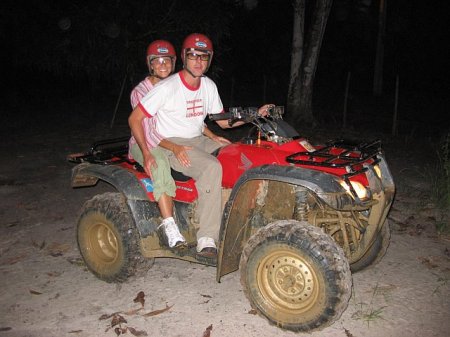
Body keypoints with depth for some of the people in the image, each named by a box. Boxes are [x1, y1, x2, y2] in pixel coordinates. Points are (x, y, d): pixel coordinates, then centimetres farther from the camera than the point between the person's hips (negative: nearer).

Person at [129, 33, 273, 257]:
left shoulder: (209, 86, 7)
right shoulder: (167, 88, -14)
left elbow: (223, 120, 14)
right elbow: (134, 119, -12)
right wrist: (147, 154, -21)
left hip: (199, 140, 7)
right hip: (170, 145, -7)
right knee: (212, 167, -34)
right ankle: (206, 239, -30)